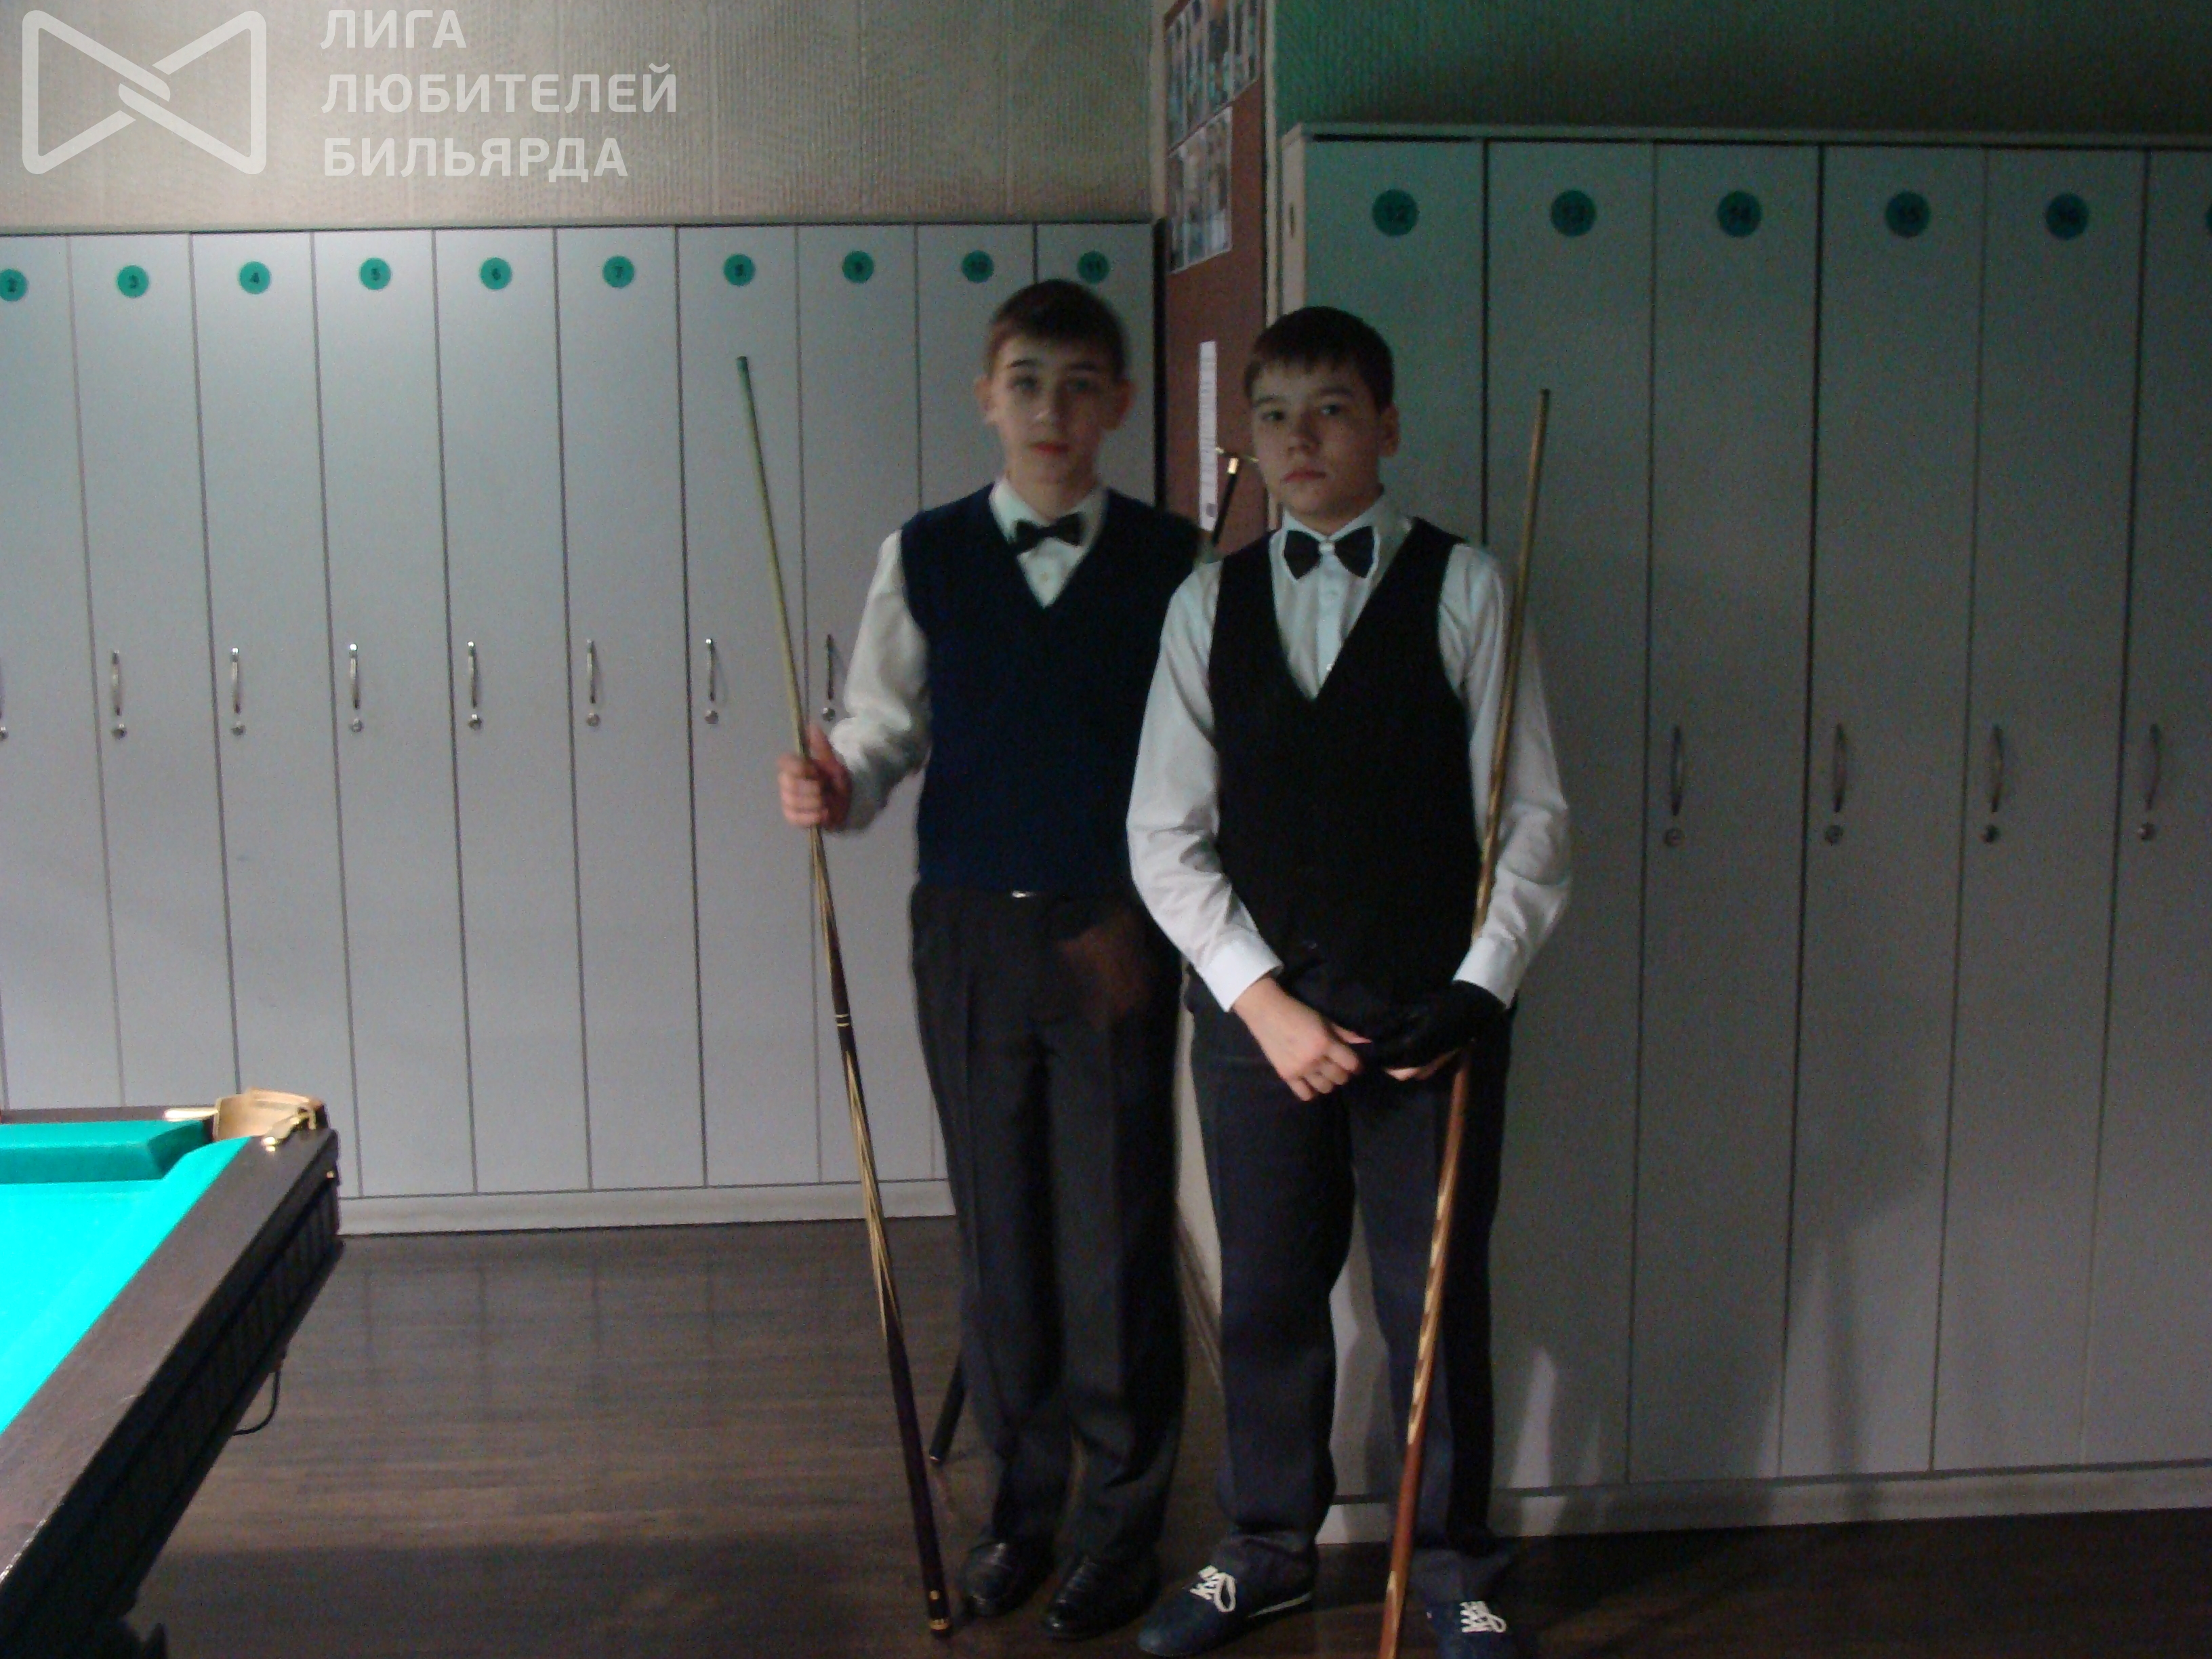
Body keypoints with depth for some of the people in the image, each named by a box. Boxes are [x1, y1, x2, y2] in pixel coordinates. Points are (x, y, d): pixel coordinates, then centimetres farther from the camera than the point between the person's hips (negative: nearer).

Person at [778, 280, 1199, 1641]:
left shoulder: (1172, 563, -2)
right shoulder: (925, 557, 3)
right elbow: (884, 725, 5)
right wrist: (838, 787, -15)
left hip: (1117, 936, -2)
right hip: (970, 930, 2)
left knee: (1118, 1235, 3)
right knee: (1000, 1228, 11)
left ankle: (1126, 1523, 20)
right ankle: (1024, 1500, 29)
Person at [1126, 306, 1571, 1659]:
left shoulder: (1465, 588, -1)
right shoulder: (1210, 603, 6)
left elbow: (1532, 817, -3)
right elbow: (1167, 836, 3)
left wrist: (1477, 994, -11)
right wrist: (1264, 999, -7)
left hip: (1428, 1015, -2)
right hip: (1255, 1013, 2)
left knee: (1438, 1299, 6)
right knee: (1267, 1294, 12)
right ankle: (1271, 1548, 32)